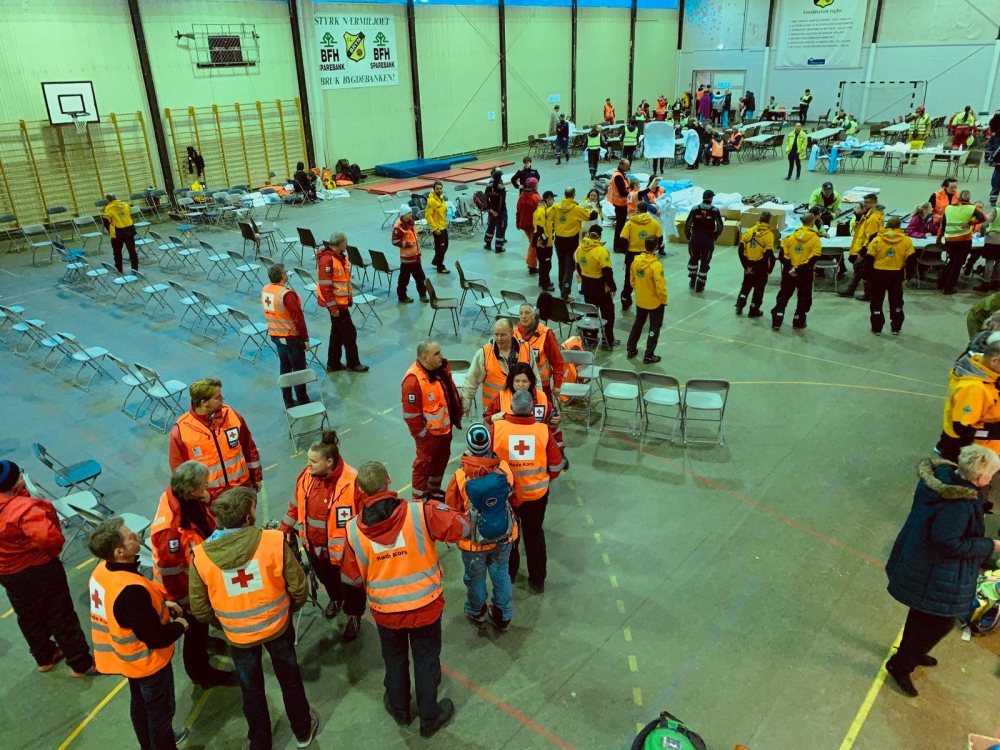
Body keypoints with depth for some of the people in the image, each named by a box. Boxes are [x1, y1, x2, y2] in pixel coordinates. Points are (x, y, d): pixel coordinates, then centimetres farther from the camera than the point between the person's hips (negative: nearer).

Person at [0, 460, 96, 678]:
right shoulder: (23, 507, -32)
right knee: (61, 616, 6)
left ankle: (45, 656, 44)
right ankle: (82, 664, 18)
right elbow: (50, 537, -40)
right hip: (39, 569, -8)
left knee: (28, 617, 24)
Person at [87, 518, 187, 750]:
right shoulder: (130, 590, -40)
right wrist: (179, 625, -12)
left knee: (140, 702, 31)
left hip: (130, 656, 9)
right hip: (146, 660, -9)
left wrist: (161, 603, 2)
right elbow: (156, 638, -30)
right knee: (161, 710, 15)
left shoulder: (102, 570, -12)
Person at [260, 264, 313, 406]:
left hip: (275, 335, 8)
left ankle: (288, 402, 23)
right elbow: (298, 318, -22)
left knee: (285, 368, 16)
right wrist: (305, 338, -13)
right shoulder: (287, 294, -24)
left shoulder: (264, 291, 1)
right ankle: (303, 402, 13)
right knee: (299, 369, 4)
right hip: (291, 337, -8)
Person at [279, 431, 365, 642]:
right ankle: (335, 599, 63)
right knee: (325, 578, 31)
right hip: (314, 545, 6)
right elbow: (296, 504, 5)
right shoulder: (306, 476, -12)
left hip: (342, 549, -5)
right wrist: (285, 529, 12)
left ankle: (354, 616, 47)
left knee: (349, 584, 20)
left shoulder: (351, 482, -31)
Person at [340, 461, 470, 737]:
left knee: (394, 660, 27)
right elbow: (463, 527, -17)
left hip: (385, 611, 2)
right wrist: (439, 508, 0)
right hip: (425, 606, -1)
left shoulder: (354, 529, -18)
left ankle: (399, 710, 49)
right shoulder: (420, 513, -24)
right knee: (426, 661, 20)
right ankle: (430, 718, 37)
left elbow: (351, 578, -7)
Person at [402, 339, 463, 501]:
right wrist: (422, 434, -17)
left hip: (445, 426, 8)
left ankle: (434, 491, 46)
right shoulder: (414, 380, -30)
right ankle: (420, 500, 27)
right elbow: (411, 414, -25)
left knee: (442, 461, 24)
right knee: (424, 465, 9)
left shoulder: (442, 367, -4)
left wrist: (455, 417, 14)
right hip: (429, 432, -8)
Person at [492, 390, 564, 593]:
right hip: (536, 493, 1)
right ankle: (537, 581, 31)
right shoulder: (543, 430, -14)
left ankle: (508, 575, 39)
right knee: (535, 535, 20)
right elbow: (556, 464, -5)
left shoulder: (496, 427, -18)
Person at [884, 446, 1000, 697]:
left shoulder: (943, 473, -9)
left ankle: (911, 651, 51)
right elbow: (949, 543, -28)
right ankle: (900, 665, 22)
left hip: (921, 559, 10)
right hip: (935, 574, -10)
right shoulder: (959, 505, -35)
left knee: (924, 612, 29)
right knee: (942, 621, 9)